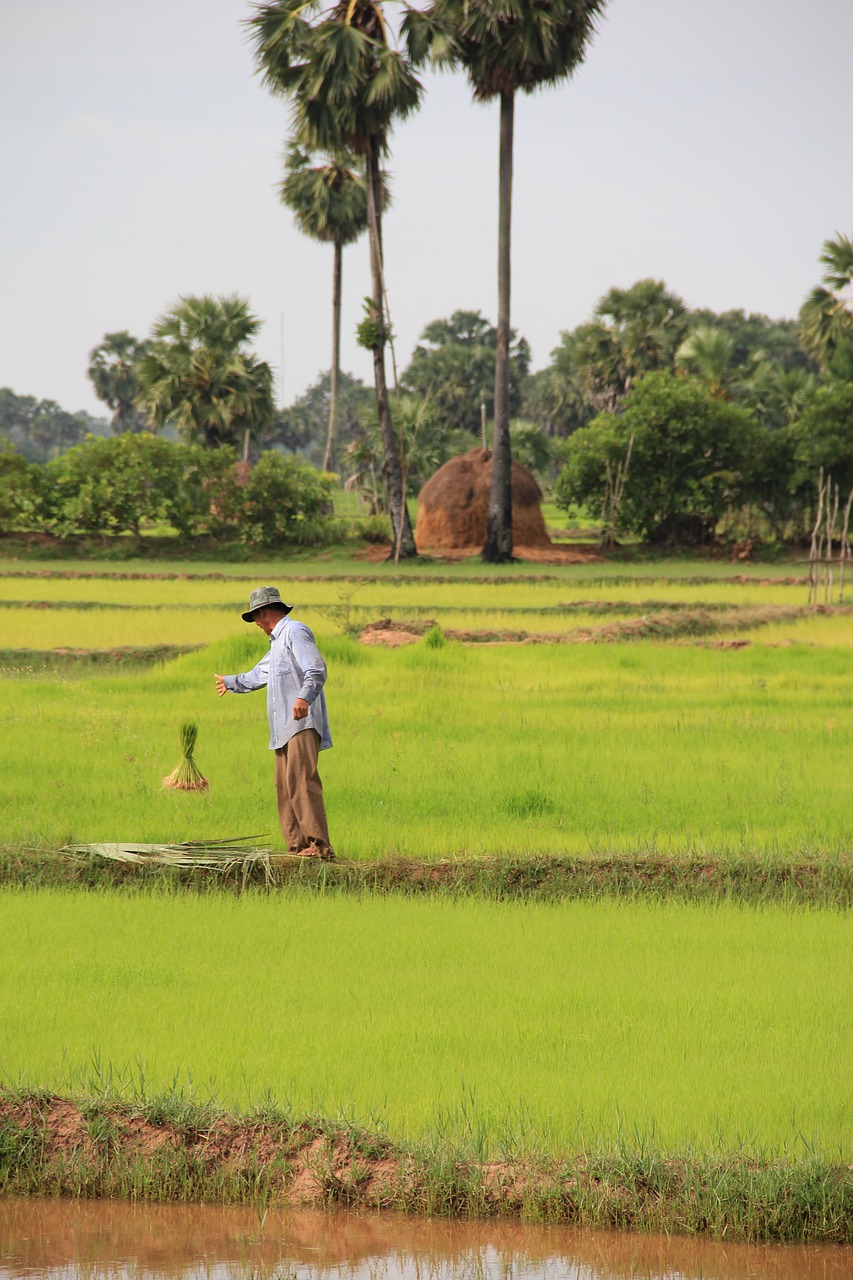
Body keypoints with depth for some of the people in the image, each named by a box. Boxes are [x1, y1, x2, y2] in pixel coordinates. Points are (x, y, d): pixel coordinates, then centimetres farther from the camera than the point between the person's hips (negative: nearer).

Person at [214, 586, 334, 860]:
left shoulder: (294, 631, -5)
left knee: (301, 780, -20)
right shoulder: (277, 642, 27)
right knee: (284, 786, 5)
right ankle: (297, 846, 3)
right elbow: (258, 676, 46)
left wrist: (304, 697, -37)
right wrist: (230, 682, 63)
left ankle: (319, 845, -27)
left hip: (303, 723, -10)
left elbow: (317, 670, -20)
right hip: (284, 728, 10)